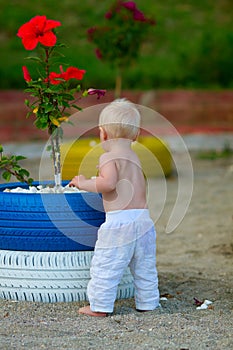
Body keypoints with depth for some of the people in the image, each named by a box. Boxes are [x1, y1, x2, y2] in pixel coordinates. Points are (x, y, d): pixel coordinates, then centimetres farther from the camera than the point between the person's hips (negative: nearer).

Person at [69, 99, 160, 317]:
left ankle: (99, 306, 3)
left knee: (105, 265, 0)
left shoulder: (109, 157, -8)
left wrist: (83, 183, -7)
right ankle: (147, 303, 24)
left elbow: (108, 183, -22)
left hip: (119, 220, -8)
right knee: (144, 266, 16)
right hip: (143, 219, 8)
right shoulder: (133, 156, 18)